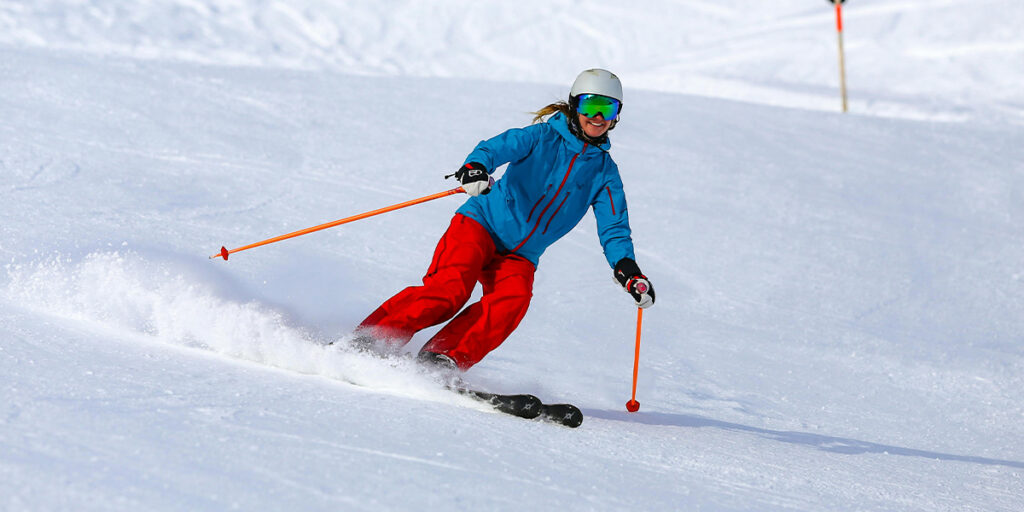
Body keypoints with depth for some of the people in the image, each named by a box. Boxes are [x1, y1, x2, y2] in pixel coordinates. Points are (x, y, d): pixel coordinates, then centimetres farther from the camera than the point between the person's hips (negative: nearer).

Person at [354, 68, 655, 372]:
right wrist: (476, 168, -42)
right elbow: (498, 147, -19)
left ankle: (442, 360, -30)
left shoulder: (605, 172, 10)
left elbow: (613, 227, 7)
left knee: (513, 300, -28)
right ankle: (368, 340, -21)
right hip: (482, 224, -4)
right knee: (450, 289, -27)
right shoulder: (543, 138, -2)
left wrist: (627, 267, -12)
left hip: (520, 257, 4)